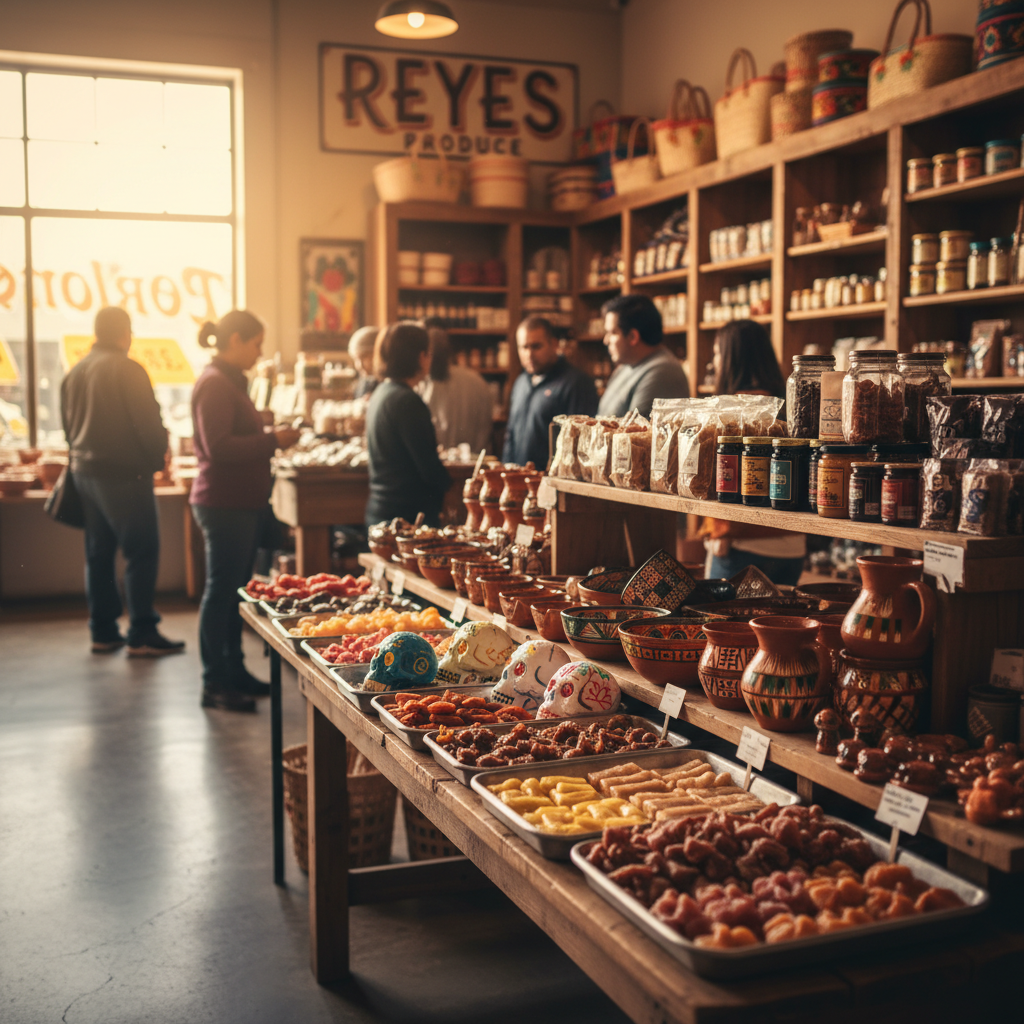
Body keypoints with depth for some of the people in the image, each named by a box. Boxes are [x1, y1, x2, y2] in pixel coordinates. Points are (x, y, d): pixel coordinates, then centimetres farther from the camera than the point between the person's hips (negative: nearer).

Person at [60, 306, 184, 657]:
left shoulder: (75, 372, 11)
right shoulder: (127, 370, -12)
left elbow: (68, 425, 17)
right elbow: (149, 423, -13)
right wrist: (158, 458, 3)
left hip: (84, 471, 8)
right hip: (124, 474, -8)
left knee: (98, 553, 11)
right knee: (141, 553, -4)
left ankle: (103, 632, 15)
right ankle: (142, 635, -5)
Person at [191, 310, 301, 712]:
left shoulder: (230, 381, 17)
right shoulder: (214, 384, -15)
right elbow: (218, 447, -23)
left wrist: (272, 438, 9)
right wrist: (273, 440, -18)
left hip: (243, 503, 10)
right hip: (224, 503, -10)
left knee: (233, 589, 15)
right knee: (221, 589, -4)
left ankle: (233, 671, 24)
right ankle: (214, 684, 4)